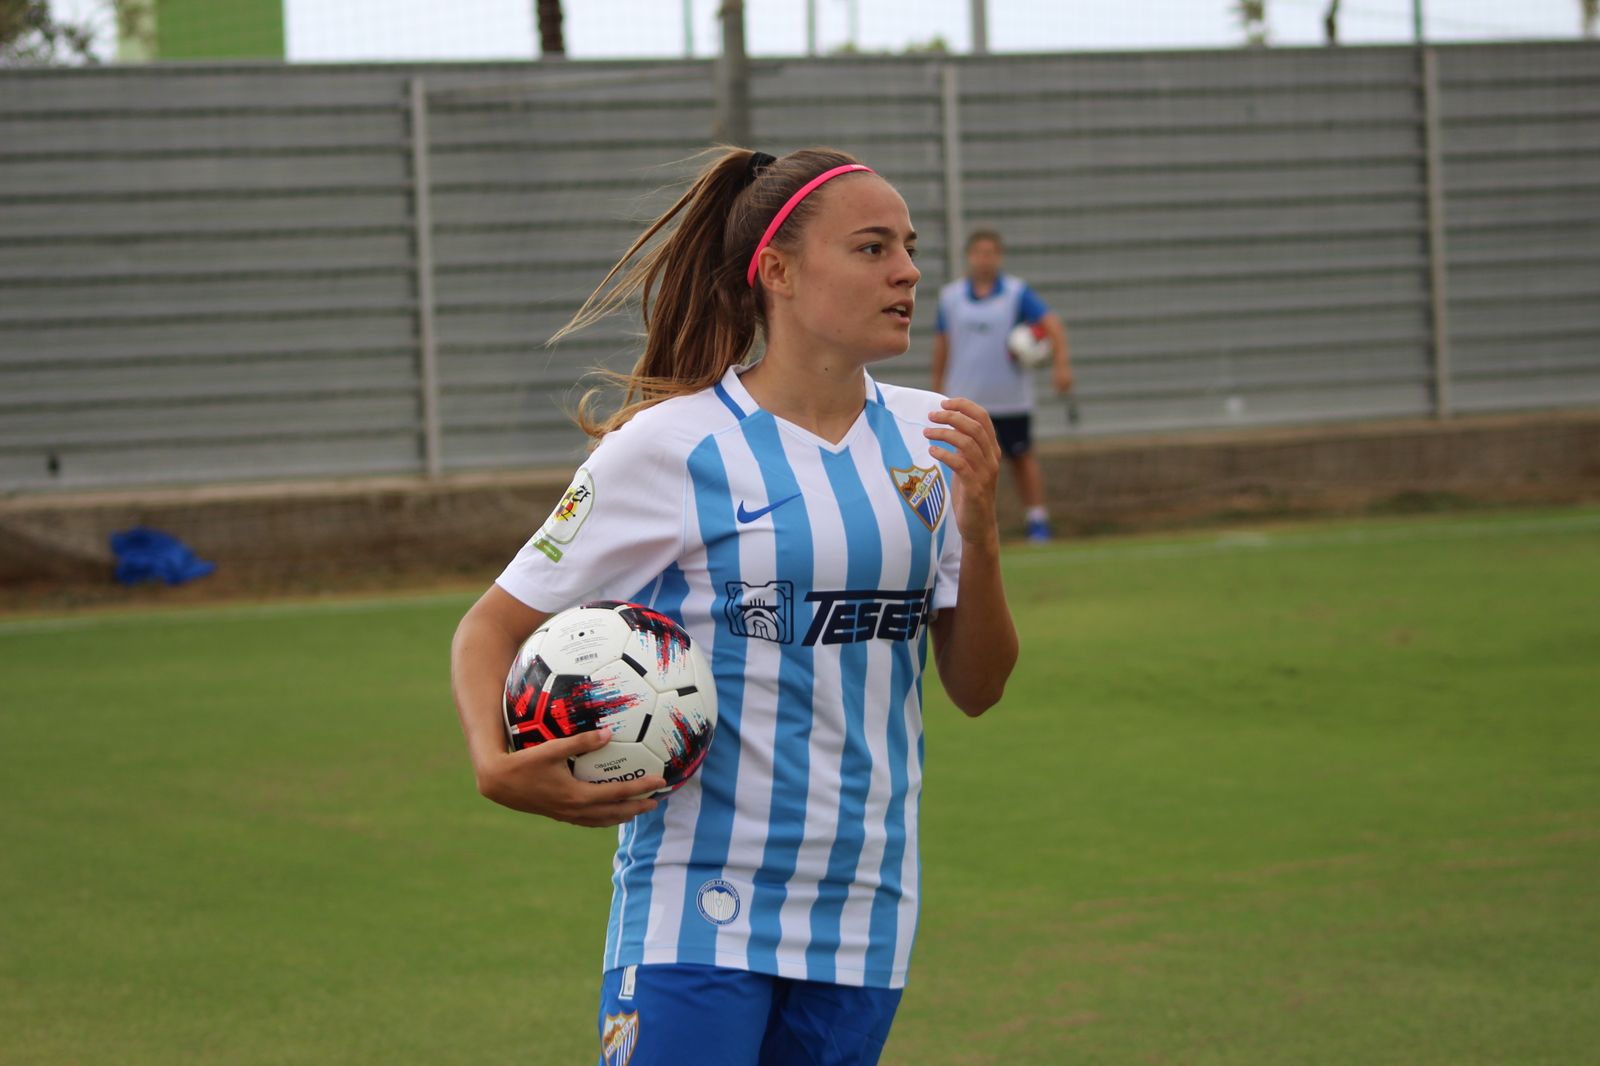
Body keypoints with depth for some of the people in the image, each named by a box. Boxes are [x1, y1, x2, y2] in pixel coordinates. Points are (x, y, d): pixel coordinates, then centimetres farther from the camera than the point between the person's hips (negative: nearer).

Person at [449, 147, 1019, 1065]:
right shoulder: (669, 449, -8)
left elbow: (977, 688, 9)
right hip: (701, 912, -5)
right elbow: (490, 631, -2)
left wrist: (979, 533, -9)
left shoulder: (932, 440, 6)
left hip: (865, 914, 5)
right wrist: (497, 764, -22)